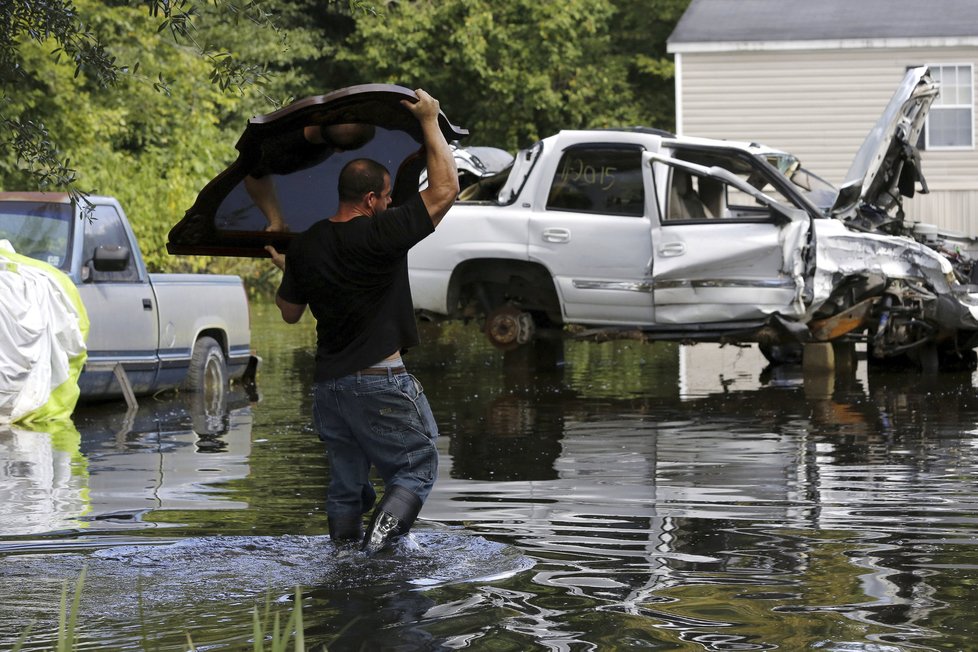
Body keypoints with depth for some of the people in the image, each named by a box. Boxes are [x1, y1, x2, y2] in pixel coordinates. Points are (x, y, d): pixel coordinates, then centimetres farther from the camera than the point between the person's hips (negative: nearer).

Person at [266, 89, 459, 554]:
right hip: (379, 383, -6)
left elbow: (290, 312, 18)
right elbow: (445, 188, -9)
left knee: (345, 479, 16)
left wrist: (285, 270, 37)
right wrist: (429, 121, -1)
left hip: (328, 384, 6)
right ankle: (383, 531, -21)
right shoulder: (380, 234, -13)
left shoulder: (304, 246, 5)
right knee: (416, 466, 2)